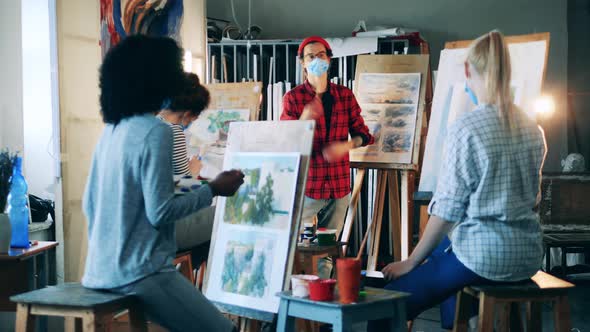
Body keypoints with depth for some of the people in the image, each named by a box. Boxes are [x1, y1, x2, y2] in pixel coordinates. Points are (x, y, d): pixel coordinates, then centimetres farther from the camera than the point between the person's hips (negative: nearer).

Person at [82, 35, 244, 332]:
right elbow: (159, 212, -18)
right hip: (139, 272, -9)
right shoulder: (155, 131, -15)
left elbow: (89, 204, 14)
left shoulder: (111, 130, 9)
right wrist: (213, 189, -6)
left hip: (101, 270, 9)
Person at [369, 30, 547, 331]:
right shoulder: (533, 129, 6)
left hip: (483, 256, -8)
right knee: (445, 250, 35)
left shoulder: (466, 127, -15)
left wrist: (411, 262, -3)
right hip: (528, 256, 8)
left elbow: (447, 208, -15)